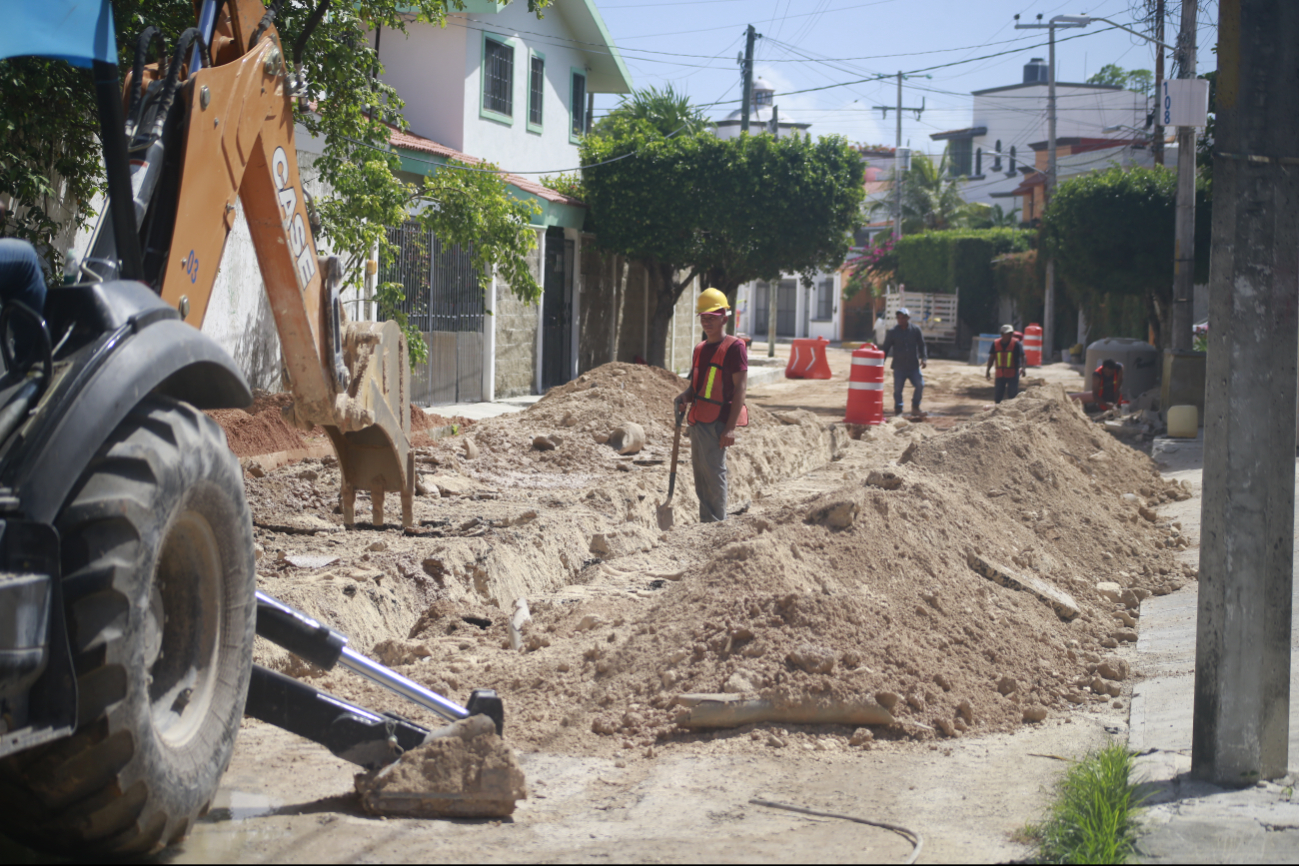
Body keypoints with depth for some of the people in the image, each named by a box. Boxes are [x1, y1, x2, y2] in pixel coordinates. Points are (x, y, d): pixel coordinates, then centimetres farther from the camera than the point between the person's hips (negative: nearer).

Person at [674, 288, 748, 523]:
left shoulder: (734, 347, -7)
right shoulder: (700, 349, 17)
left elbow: (740, 387, -12)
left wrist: (730, 427, -18)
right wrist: (684, 398, 1)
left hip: (716, 420, -8)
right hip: (697, 419, 8)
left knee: (713, 471, -11)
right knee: (701, 474, 10)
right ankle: (706, 524, 16)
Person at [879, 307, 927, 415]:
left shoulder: (916, 330, 4)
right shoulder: (892, 332, 2)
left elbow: (922, 346, 8)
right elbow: (885, 348, 6)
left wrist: (924, 359, -7)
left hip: (914, 366, 1)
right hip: (899, 367, 0)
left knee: (920, 384, -11)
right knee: (897, 389, -2)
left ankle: (915, 406, 7)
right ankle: (898, 409, 11)